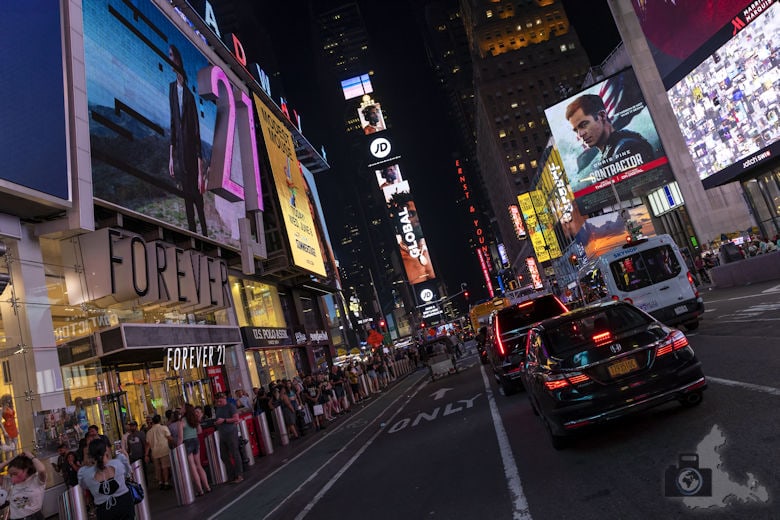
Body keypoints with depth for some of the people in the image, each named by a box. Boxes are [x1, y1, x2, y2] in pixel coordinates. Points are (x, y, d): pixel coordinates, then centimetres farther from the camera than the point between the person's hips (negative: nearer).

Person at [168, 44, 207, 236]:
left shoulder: (189, 94, -7)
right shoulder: (172, 88, 9)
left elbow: (197, 132, -9)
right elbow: (173, 124, 13)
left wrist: (201, 172, -12)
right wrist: (171, 157, 11)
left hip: (192, 153, -5)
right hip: (180, 154, 5)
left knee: (198, 199, 0)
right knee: (187, 199, 9)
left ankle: (205, 234, 9)